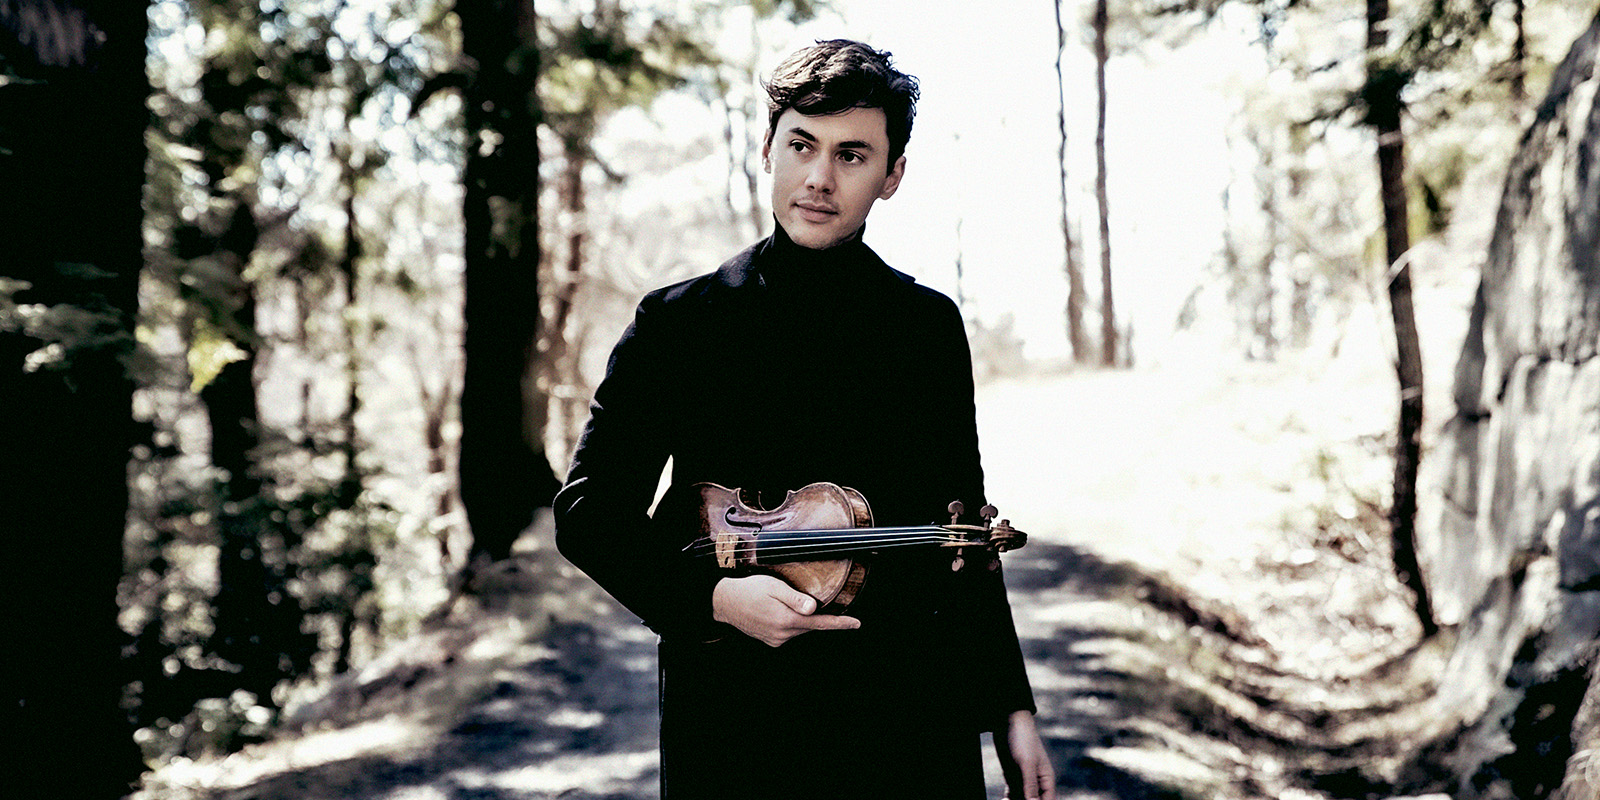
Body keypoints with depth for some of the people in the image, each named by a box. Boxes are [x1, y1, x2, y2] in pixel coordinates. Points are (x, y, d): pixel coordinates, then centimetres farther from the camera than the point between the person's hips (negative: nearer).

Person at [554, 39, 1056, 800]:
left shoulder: (930, 325, 6)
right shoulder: (677, 322, -1)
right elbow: (589, 507, 0)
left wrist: (1009, 708, 9)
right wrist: (712, 596, -16)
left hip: (914, 722, 2)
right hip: (732, 718, -1)